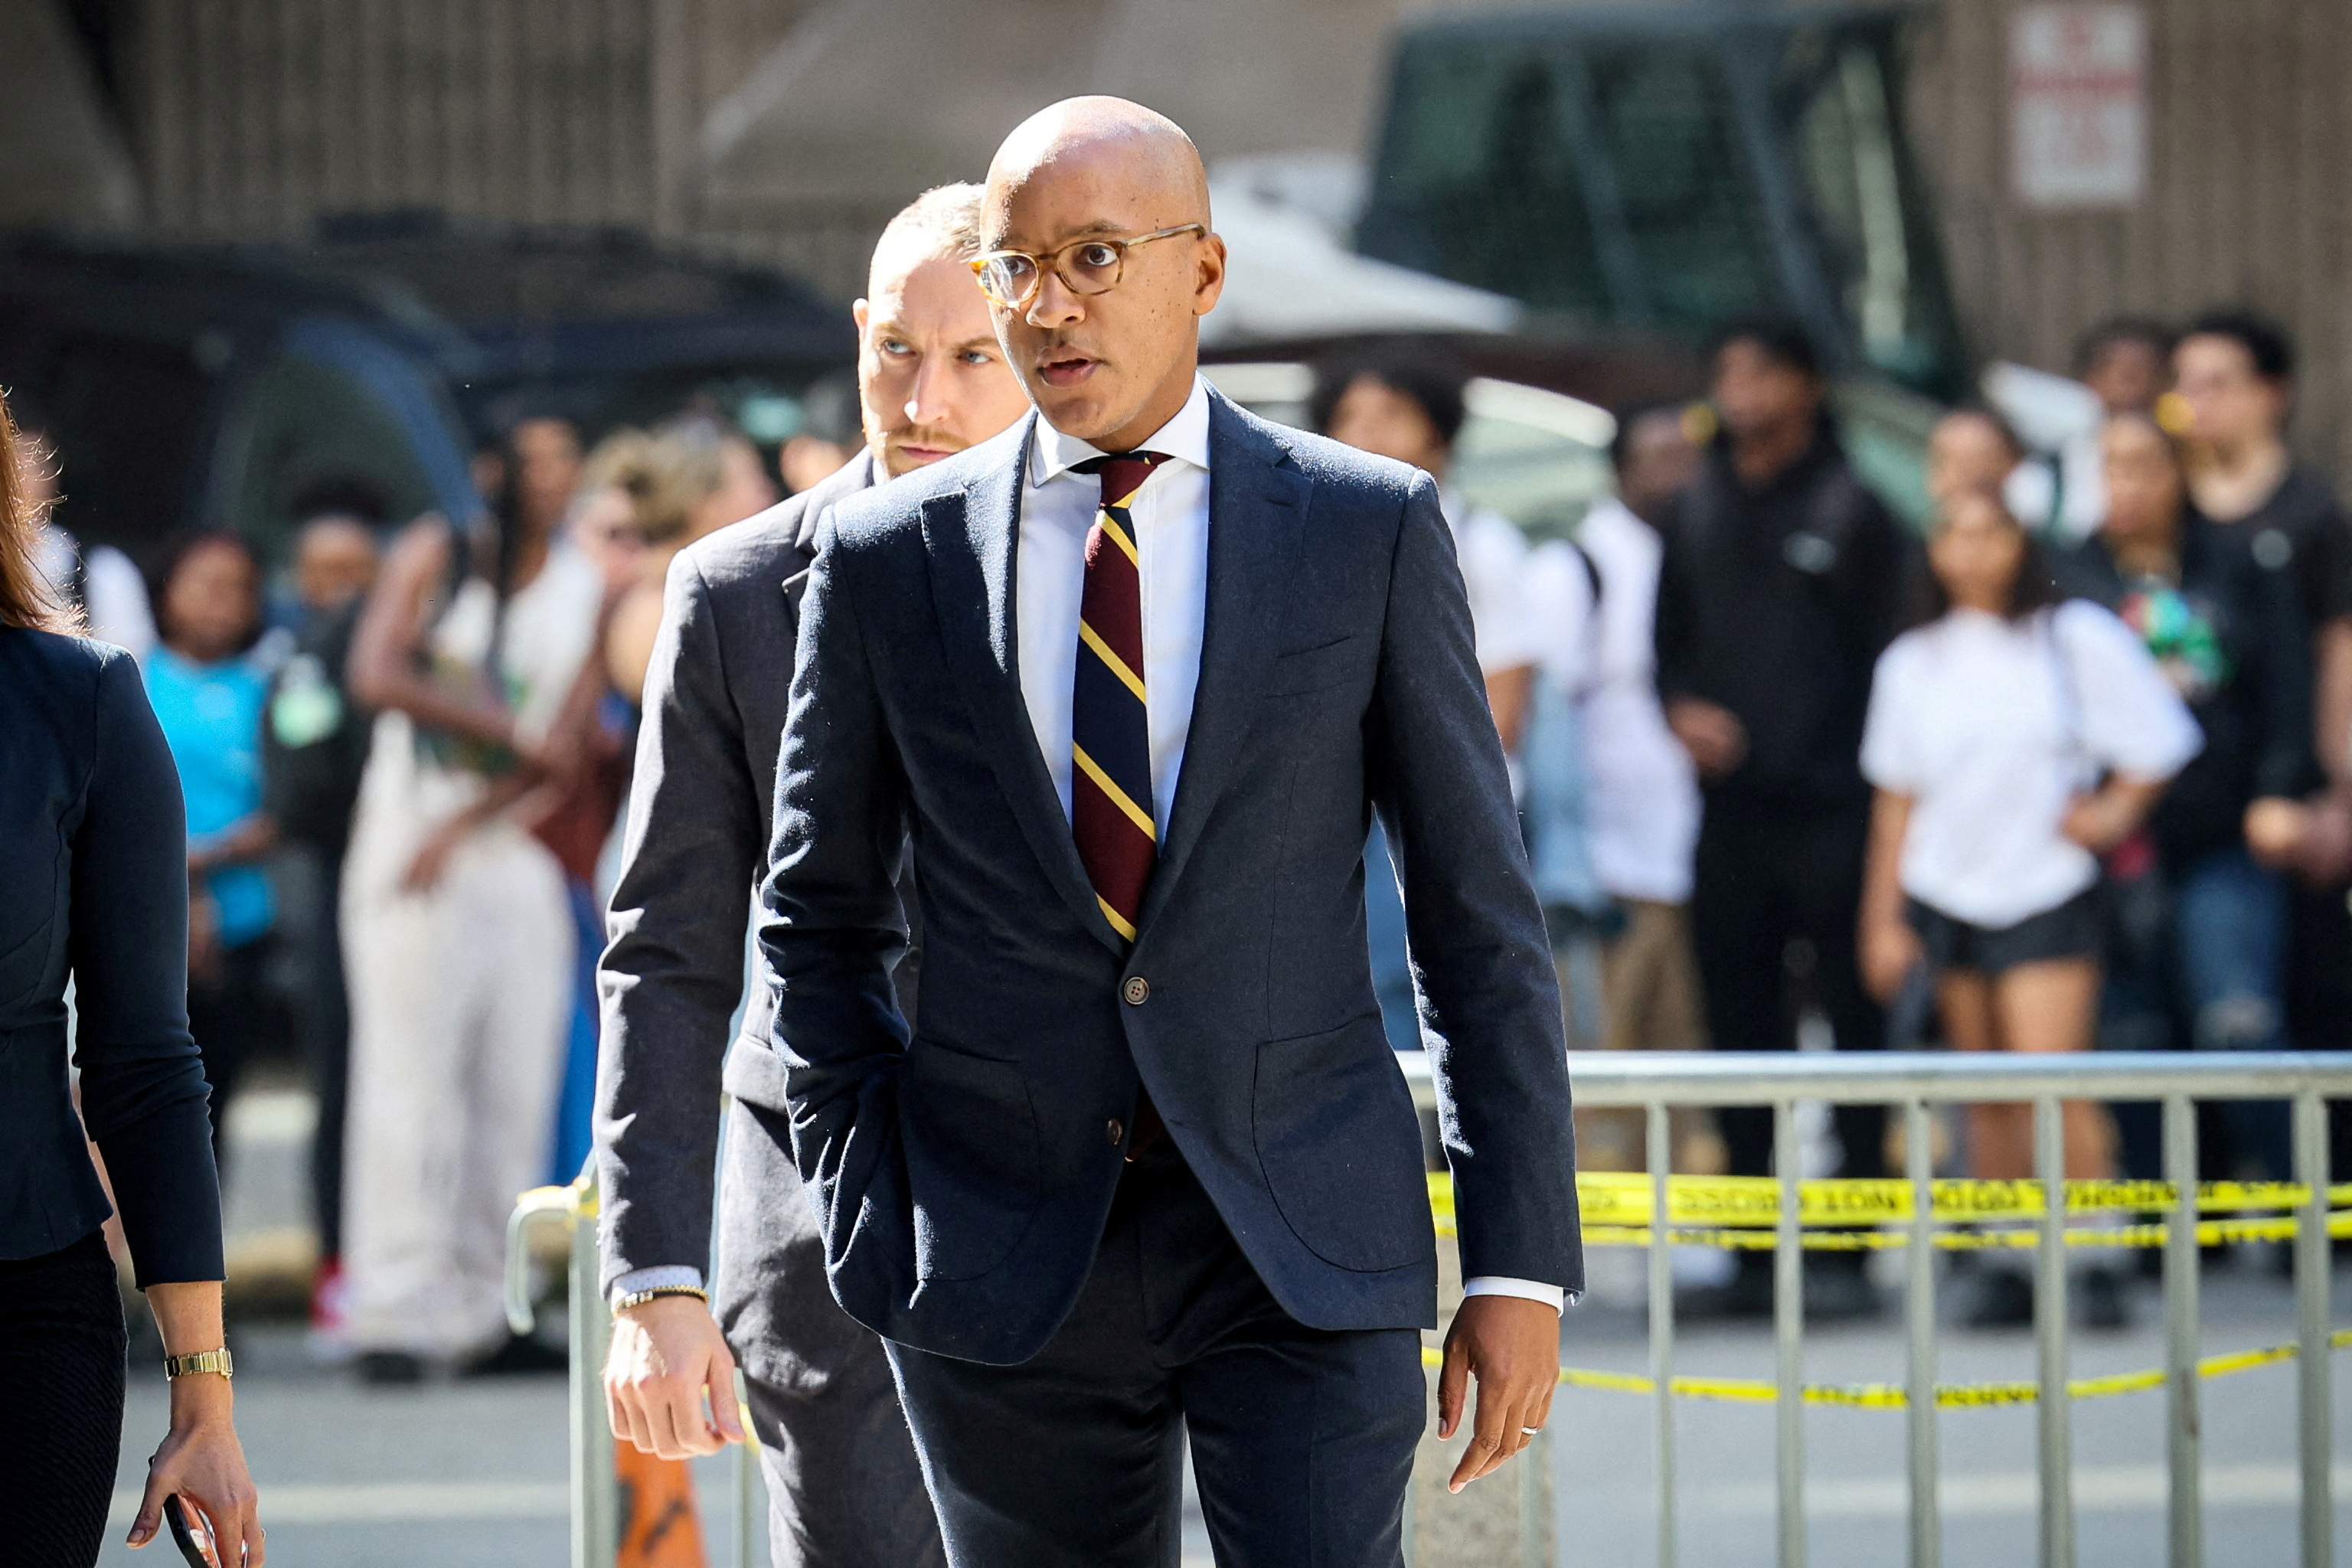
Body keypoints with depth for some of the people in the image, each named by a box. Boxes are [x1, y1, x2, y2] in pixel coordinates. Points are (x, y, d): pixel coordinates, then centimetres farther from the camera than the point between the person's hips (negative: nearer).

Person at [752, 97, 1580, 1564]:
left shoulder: (1370, 529, 1)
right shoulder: (891, 559, 4)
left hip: (1304, 1247, -2)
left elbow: (1480, 915, 2)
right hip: (1008, 1262, 2)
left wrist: (1523, 1268, -2)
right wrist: (875, 1232, 3)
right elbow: (820, 924, 13)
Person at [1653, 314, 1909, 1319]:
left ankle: (1845, 1246, -2)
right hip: (1730, 807, 4)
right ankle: (1754, 1246, 9)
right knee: (1739, 1028, 5)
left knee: (1852, 1024, -4)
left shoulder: (1850, 512, 2)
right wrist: (1683, 708, -3)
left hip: (1833, 810, -4)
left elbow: (1885, 654, -1)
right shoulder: (1699, 514, 15)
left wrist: (1874, 785, -9)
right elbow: (1670, 641, 19)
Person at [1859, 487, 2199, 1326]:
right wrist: (1882, 917, 10)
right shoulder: (1913, 662, 8)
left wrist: (2116, 811, -2)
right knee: (1988, 1094, 6)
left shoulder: (2077, 639, -1)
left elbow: (2159, 740, 8)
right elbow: (1897, 796, 12)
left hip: (2047, 888, -4)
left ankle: (2097, 1263, -11)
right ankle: (2006, 1268, 11)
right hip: (1946, 899, 4)